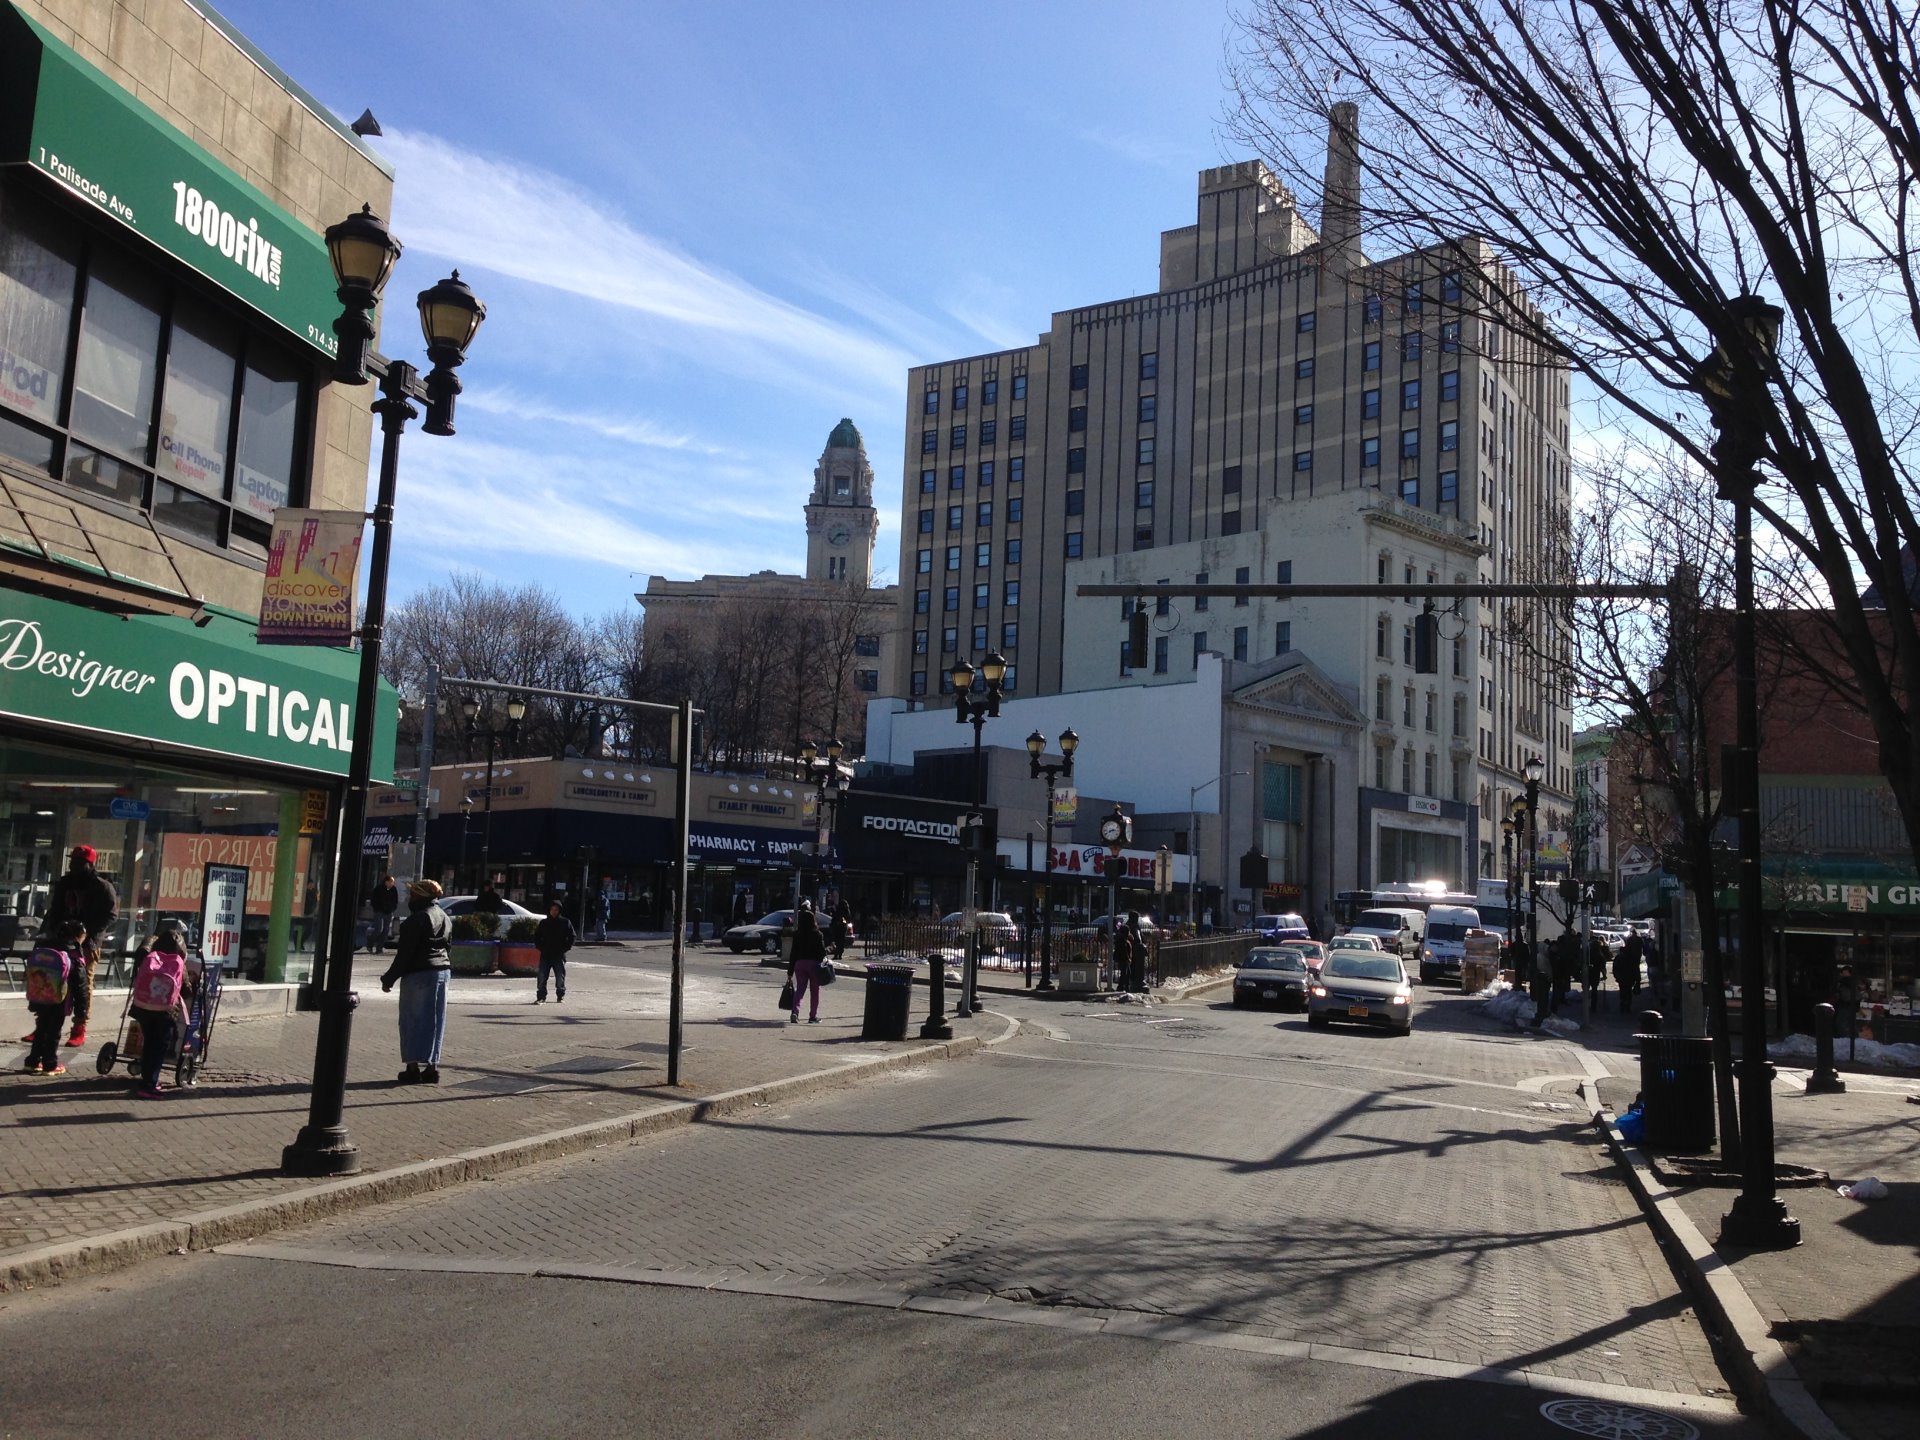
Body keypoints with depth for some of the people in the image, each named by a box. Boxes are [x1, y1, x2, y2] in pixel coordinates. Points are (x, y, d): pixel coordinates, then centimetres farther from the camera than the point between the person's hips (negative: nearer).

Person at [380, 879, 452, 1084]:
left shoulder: (417, 919, -14)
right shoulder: (444, 918, 13)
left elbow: (405, 953, -15)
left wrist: (389, 978, -9)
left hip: (418, 974, -8)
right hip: (441, 971, 8)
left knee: (413, 1019, -1)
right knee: (434, 1020, 11)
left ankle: (413, 1067, -1)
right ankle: (432, 1066, 13)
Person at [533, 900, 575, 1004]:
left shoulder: (565, 922, 2)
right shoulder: (544, 923, 9)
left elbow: (572, 937, 4)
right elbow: (537, 936, 18)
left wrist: (566, 947, -6)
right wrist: (539, 946, 4)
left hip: (559, 955, -2)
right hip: (545, 955, 2)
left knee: (560, 977, 2)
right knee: (542, 977, -3)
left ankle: (560, 996, 17)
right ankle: (540, 996, 2)